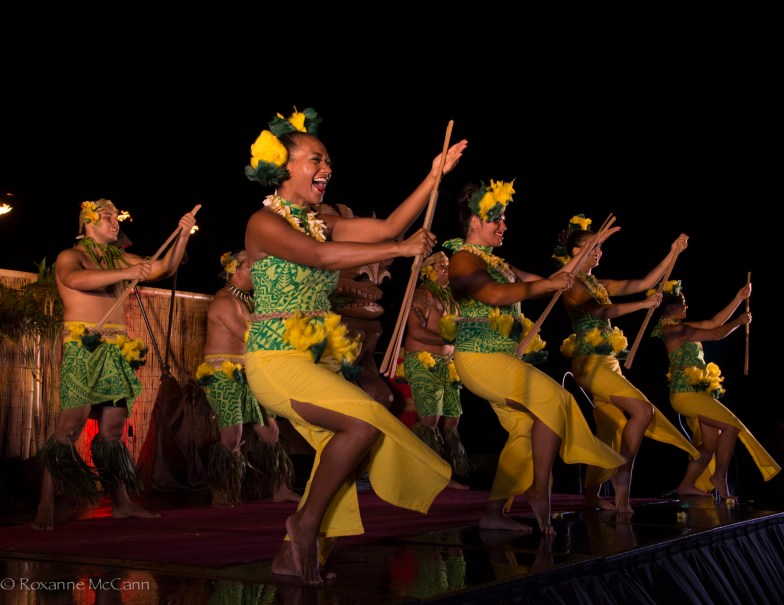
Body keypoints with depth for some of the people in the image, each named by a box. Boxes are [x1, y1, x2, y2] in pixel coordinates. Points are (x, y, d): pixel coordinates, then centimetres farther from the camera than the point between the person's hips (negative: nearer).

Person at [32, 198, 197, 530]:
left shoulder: (120, 258, 20)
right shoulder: (69, 256, 2)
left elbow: (164, 267, 15)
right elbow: (75, 279, -21)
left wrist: (182, 236, 0)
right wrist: (125, 274, -33)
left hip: (116, 352, 6)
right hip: (82, 348, -6)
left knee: (113, 428, 5)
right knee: (70, 425, -13)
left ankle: (121, 502, 8)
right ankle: (45, 508, -12)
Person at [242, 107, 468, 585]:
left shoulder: (320, 222, 14)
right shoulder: (264, 223, -8)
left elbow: (387, 227, 6)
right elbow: (322, 256, -24)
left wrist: (435, 177, 1)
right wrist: (402, 249, -24)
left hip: (322, 361, 8)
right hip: (277, 359, -8)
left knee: (350, 454, -1)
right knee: (366, 421, -23)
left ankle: (294, 554, 11)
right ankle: (306, 523, -7)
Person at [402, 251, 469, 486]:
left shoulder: (449, 298, 20)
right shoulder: (421, 295, -3)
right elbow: (415, 331, -13)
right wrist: (445, 339, -19)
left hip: (446, 363, 7)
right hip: (423, 361, -7)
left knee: (452, 419, 0)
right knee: (430, 418, -18)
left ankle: (448, 475, 5)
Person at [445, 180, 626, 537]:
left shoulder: (497, 263, 19)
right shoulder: (463, 258, -8)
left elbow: (540, 283, 25)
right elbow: (494, 295, -27)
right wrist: (549, 284, -23)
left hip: (502, 357, 9)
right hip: (479, 356, -9)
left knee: (527, 429, 1)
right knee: (555, 398, -18)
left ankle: (495, 511, 3)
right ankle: (539, 491, -13)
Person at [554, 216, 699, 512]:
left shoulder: (600, 284, 19)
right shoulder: (571, 283, -5)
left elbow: (644, 283, 17)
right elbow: (599, 311, -20)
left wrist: (673, 253, 12)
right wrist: (642, 305, -20)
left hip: (606, 362, 8)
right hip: (589, 361, -8)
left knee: (611, 430, 4)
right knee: (643, 410, -17)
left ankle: (592, 495, 9)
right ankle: (622, 479, -11)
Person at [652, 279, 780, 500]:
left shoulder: (679, 327, 16)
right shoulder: (673, 328, -13)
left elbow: (714, 322, 19)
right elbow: (717, 334, -13)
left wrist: (739, 298, 17)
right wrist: (739, 321, 2)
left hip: (694, 392, 10)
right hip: (686, 392, -10)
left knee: (711, 444, 8)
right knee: (732, 425, -12)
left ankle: (687, 485, 13)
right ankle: (720, 476, -2)